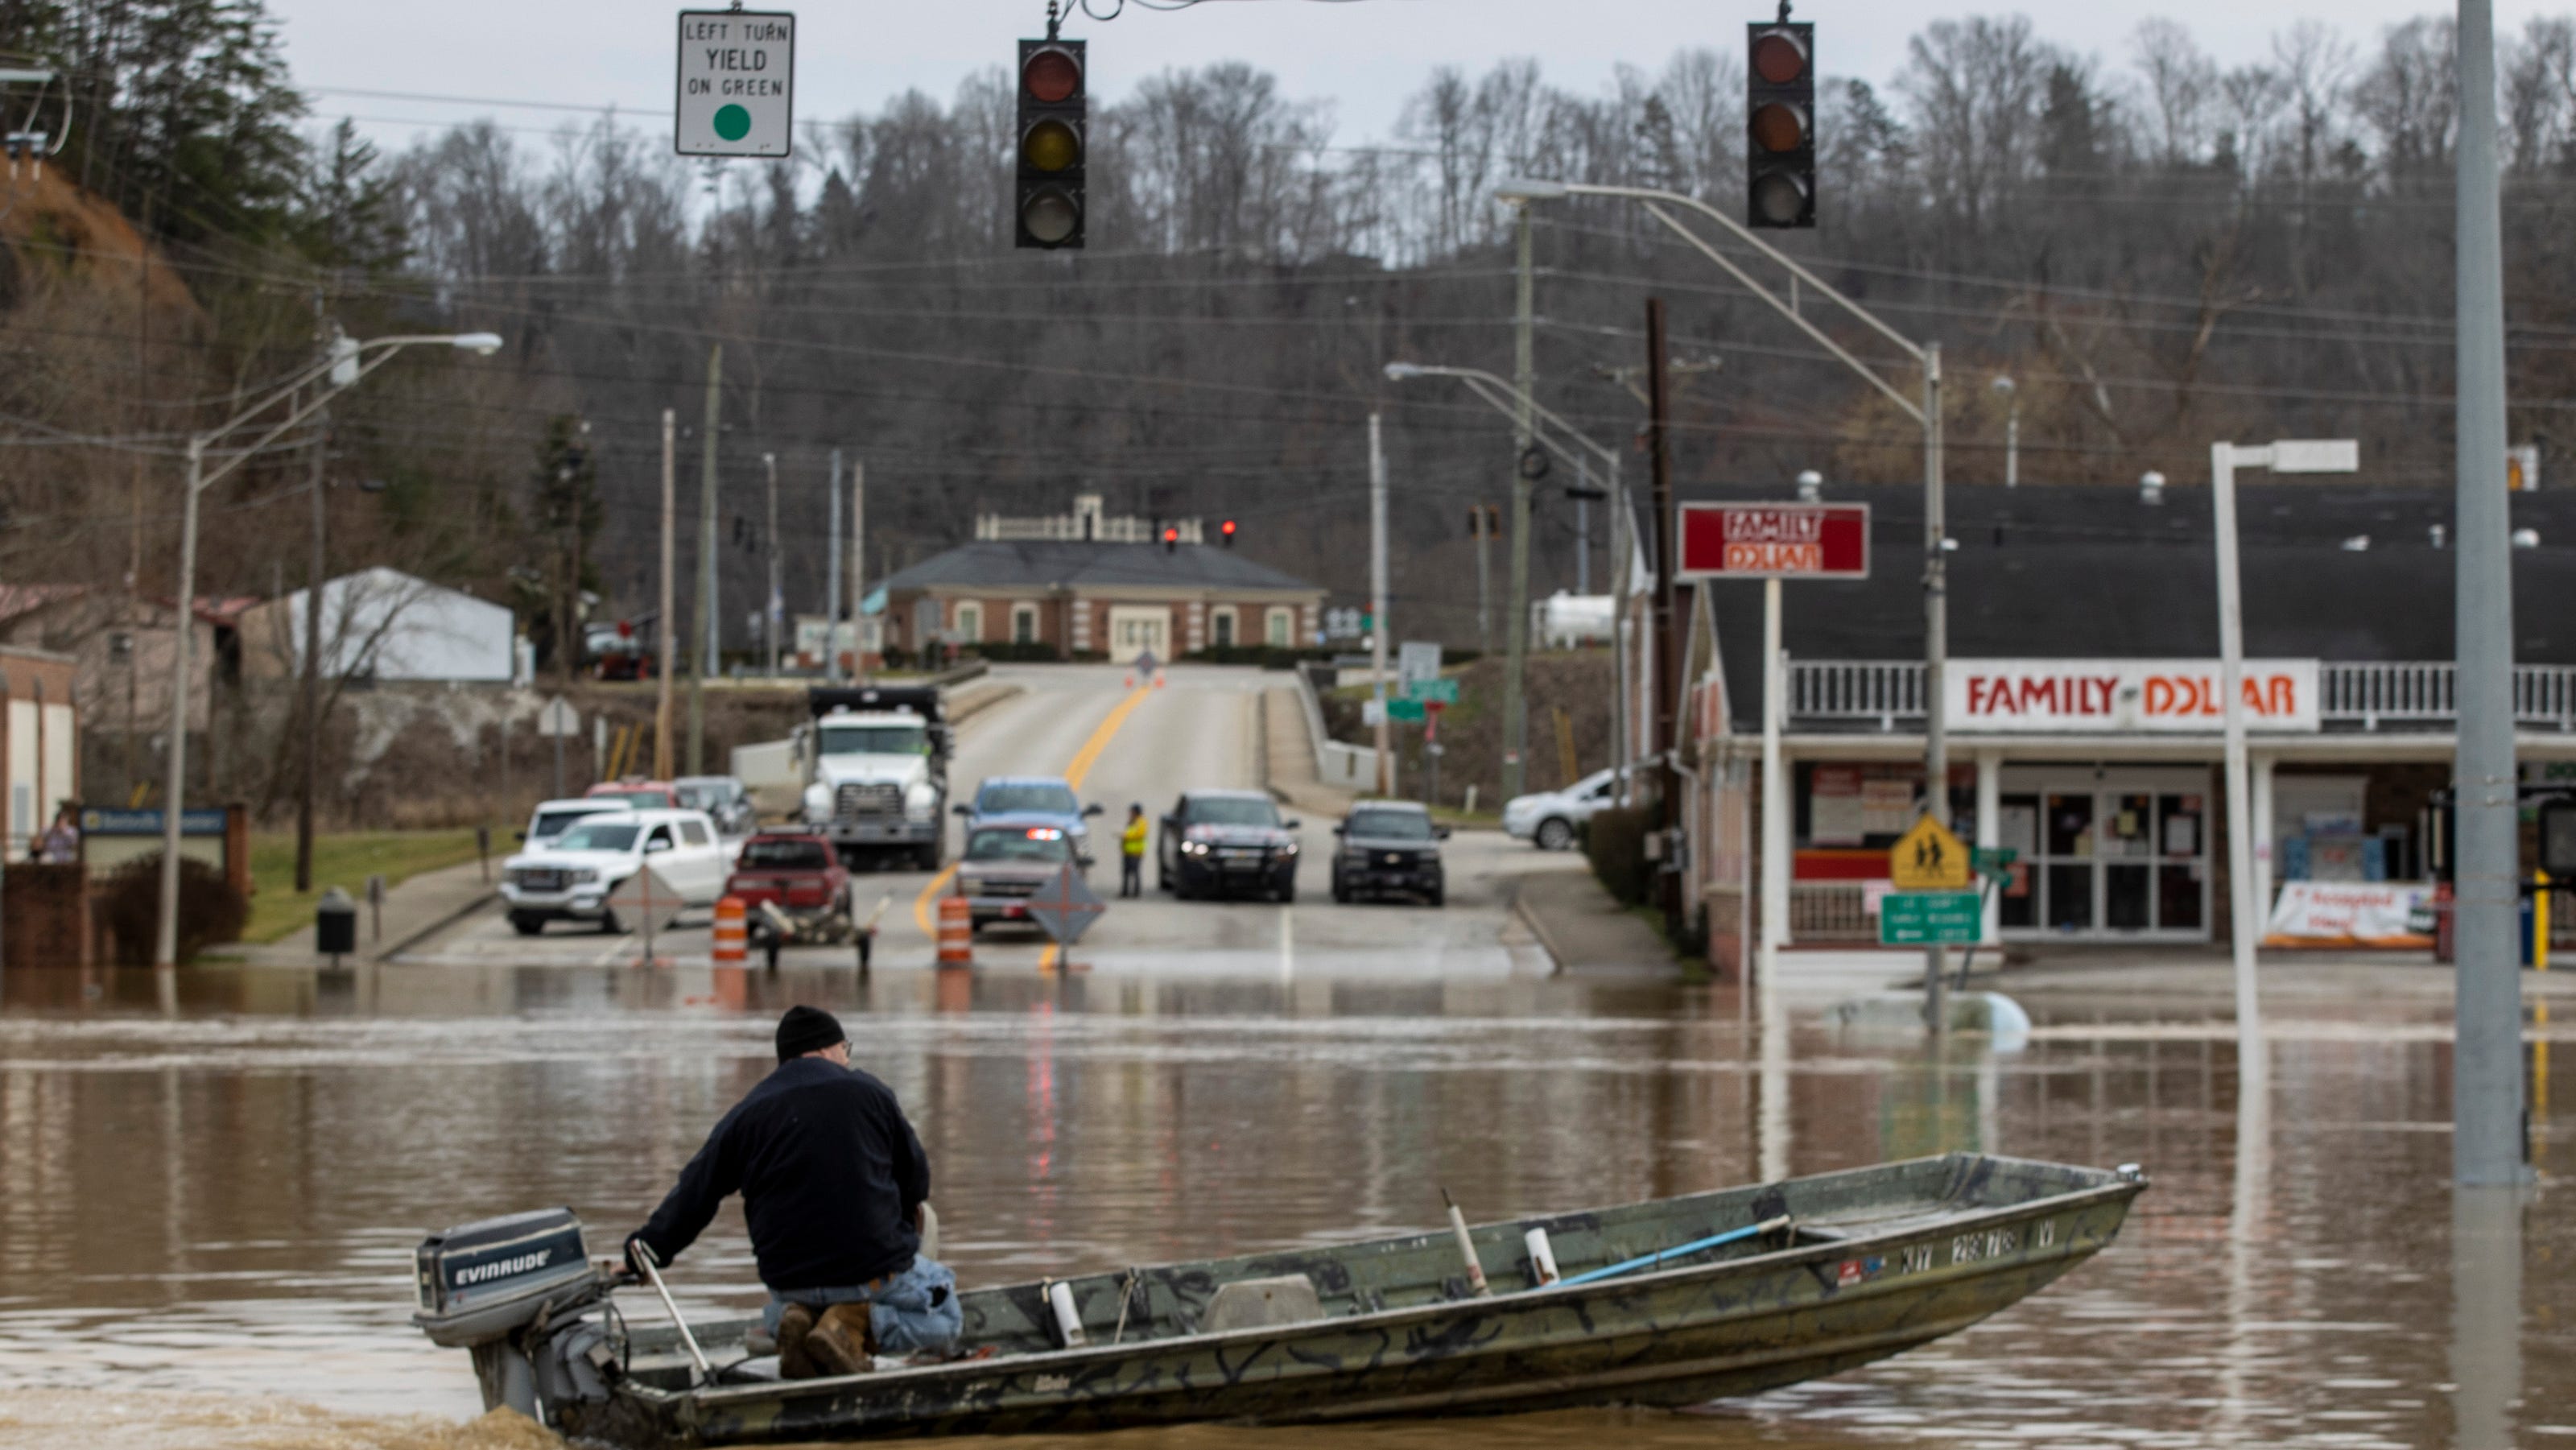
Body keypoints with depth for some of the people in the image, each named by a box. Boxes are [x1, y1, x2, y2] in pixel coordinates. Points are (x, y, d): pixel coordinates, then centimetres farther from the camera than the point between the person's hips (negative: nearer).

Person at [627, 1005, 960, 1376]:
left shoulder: (746, 1113, 4)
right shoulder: (870, 1093, -1)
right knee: (945, 1319, 18)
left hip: (789, 1279, 3)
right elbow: (917, 1178, 8)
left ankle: (797, 1320, -3)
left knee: (778, 1313, 37)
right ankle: (859, 1326, -13)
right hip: (877, 1266, -3)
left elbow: (694, 1194, 6)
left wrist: (649, 1250, 17)